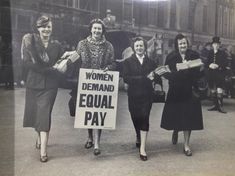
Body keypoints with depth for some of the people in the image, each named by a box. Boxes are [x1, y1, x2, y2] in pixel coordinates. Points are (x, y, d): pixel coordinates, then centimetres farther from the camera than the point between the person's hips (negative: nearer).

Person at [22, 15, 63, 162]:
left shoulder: (56, 45, 5)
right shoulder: (30, 42, -1)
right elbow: (27, 63, -11)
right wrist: (48, 69, -16)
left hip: (50, 85, -1)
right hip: (33, 83, 1)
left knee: (44, 114, -7)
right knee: (34, 113, 11)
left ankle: (43, 150, -6)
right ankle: (40, 137, 39)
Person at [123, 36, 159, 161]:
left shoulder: (151, 62, 10)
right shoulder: (128, 62, 3)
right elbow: (126, 78, -9)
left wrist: (153, 76, -16)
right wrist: (144, 78, -13)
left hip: (147, 95, 0)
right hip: (133, 95, 0)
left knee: (144, 118, -8)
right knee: (136, 118, 7)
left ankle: (142, 148, -6)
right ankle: (139, 138, 38)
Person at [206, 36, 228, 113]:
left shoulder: (223, 53, 4)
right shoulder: (209, 53, 12)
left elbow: (226, 63, -4)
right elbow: (206, 64, 9)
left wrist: (218, 66, -18)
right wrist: (209, 65, -13)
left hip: (220, 74, -3)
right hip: (211, 75, 3)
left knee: (219, 90, -11)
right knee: (212, 90, 7)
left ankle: (220, 106, -6)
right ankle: (215, 105, 18)